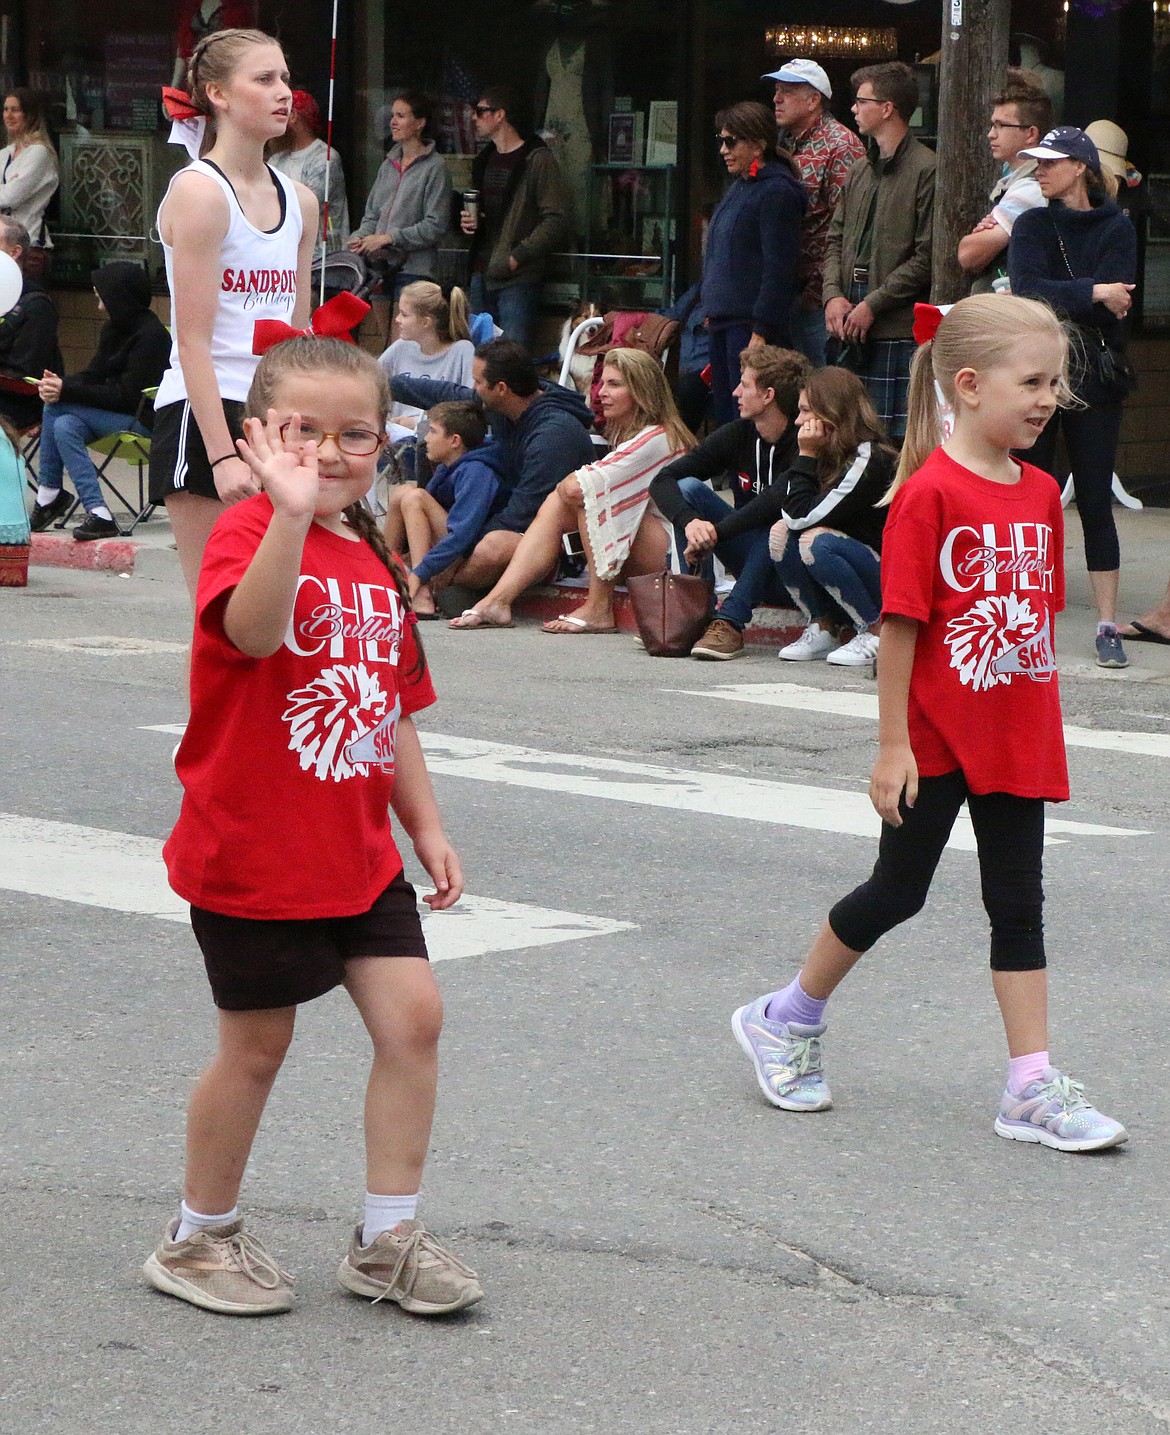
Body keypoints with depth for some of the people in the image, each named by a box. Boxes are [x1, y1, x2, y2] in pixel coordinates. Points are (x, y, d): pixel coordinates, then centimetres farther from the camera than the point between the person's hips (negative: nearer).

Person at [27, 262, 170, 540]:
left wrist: (67, 391, -22)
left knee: (56, 408, -21)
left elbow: (126, 396, -21)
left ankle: (49, 495, -15)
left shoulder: (151, 335, -17)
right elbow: (94, 373, 10)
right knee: (65, 425, -20)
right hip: (120, 412, 8)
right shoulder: (113, 328, 11)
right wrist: (61, 384, -13)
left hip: (142, 419, -8)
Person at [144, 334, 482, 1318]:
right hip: (252, 856, -7)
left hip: (359, 854, 7)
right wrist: (292, 513, -51)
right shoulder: (249, 534, -15)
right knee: (257, 1044, 4)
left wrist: (426, 827, 14)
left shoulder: (377, 560, 9)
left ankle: (389, 1237, 13)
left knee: (414, 1016, 0)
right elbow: (252, 630, -39)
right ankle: (201, 1237, 24)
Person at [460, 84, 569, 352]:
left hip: (516, 279, -8)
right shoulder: (484, 160, 18)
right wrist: (468, 221, 8)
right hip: (482, 275, 8)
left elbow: (556, 221, -14)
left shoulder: (538, 160, -8)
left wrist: (517, 257, -17)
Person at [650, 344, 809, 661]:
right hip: (749, 557, 6)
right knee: (687, 488, -11)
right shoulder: (738, 434, -2)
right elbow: (663, 480, -7)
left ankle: (730, 622, -35)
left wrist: (714, 533, -36)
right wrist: (690, 522, -27)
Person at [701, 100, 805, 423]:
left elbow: (778, 269, -17)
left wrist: (761, 333, -19)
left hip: (752, 324, -10)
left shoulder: (776, 191, -12)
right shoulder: (740, 185, 18)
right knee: (724, 416, 9)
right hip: (725, 321, 10)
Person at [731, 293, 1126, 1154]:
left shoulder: (1040, 493, 5)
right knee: (898, 891, 6)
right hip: (936, 737, -6)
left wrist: (1046, 727, 13)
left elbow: (1040, 615, 12)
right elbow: (901, 624, -15)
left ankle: (1033, 1087, 7)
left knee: (1019, 903, 5)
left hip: (1017, 741, 6)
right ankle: (785, 1022, 26)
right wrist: (893, 745, -15)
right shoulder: (930, 493, -16)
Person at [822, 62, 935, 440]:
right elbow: (836, 239, 20)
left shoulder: (926, 171, -8)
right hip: (850, 328, 8)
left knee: (894, 438, -8)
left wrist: (873, 304, -13)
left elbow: (927, 257, -13)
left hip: (899, 331, -8)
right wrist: (833, 293, 1)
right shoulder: (860, 173, 19)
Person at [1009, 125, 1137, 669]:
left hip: (1093, 378, -2)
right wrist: (1092, 294, -17)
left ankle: (1108, 626, 0)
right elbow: (1027, 290, -10)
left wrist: (1060, 300, -13)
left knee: (1095, 502, -1)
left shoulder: (1117, 228, 3)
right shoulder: (1032, 226, 8)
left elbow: (1116, 306, -12)